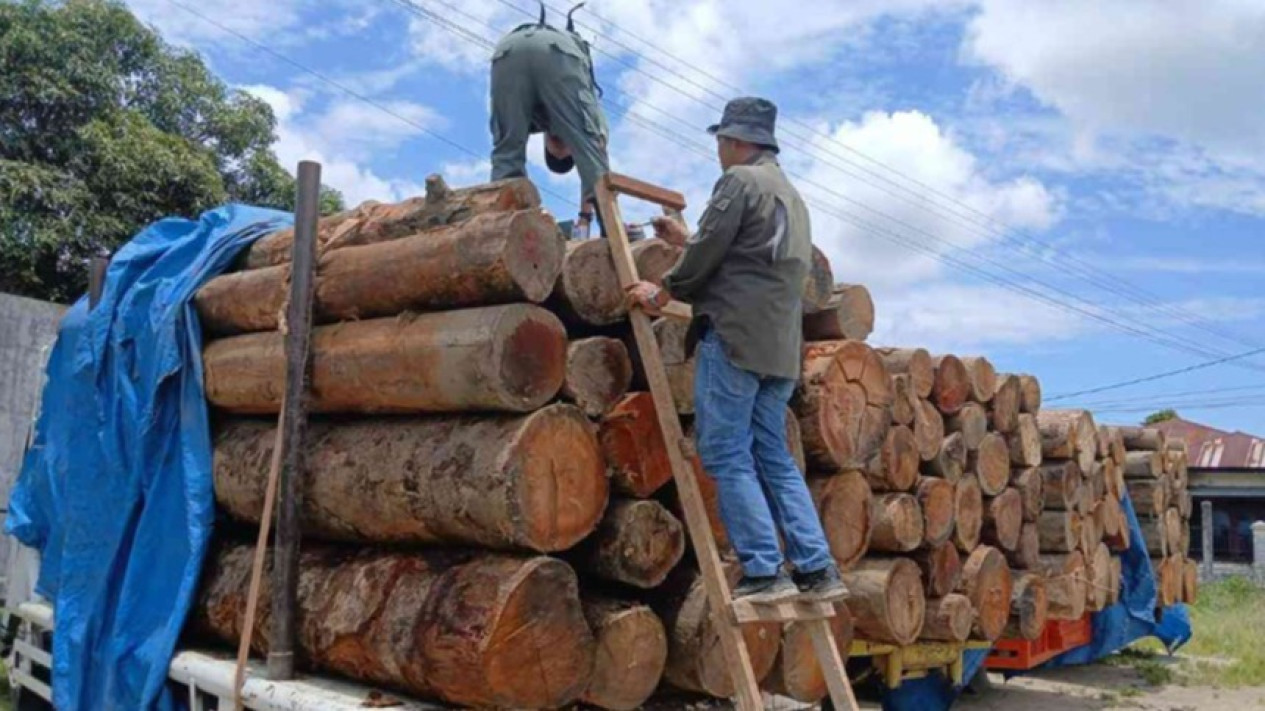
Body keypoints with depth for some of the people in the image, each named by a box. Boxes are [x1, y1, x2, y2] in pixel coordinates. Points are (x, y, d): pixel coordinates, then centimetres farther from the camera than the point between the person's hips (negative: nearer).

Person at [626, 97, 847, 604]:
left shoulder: (740, 181, -3)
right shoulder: (790, 194, 26)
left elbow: (707, 254, -9)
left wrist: (665, 291, 6)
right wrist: (686, 241, 31)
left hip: (735, 335, -9)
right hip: (780, 347, 9)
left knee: (726, 456, -5)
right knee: (774, 458, 11)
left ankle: (764, 572, -6)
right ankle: (817, 570, 8)